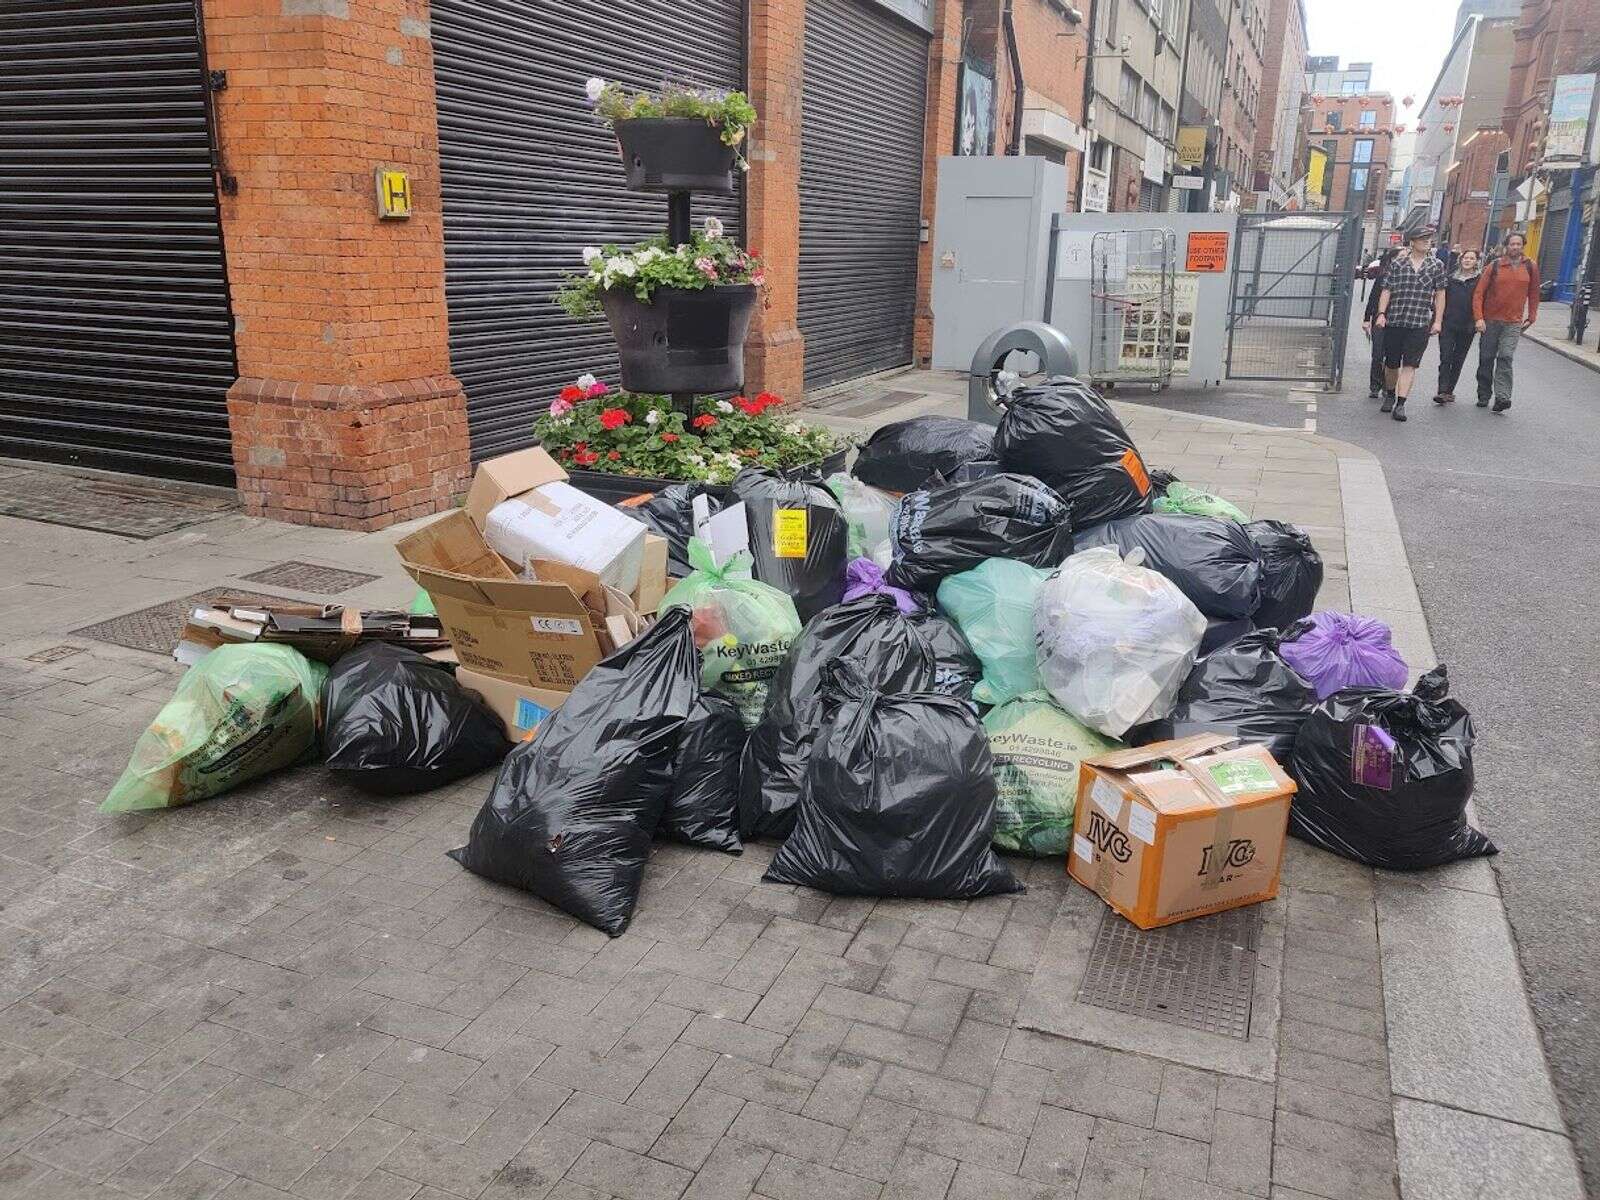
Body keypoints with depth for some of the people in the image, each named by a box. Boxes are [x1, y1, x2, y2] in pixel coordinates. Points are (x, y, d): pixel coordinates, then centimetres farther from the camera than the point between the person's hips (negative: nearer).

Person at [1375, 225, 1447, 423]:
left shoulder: (1437, 265, 7)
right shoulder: (1397, 264, 5)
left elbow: (1440, 294, 9)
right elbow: (1386, 291, 4)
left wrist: (1438, 321, 3)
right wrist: (1381, 313, -7)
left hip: (1420, 324, 0)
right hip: (1394, 321, 1)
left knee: (1410, 364, -8)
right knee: (1391, 363, 9)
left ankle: (1400, 404, -10)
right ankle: (1390, 395, 32)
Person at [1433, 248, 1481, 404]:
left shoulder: (1479, 280, 4)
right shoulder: (1451, 278, 9)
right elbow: (1442, 299, 12)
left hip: (1467, 328, 0)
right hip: (1447, 325, 1)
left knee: (1457, 361, 7)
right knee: (1445, 358, -9)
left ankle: (1449, 391, 15)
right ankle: (1442, 391, -13)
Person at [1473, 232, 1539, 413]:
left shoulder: (1530, 267, 4)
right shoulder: (1495, 266, 0)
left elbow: (1534, 294, 13)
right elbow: (1479, 293, -2)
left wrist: (1531, 317, 8)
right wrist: (1479, 318, -11)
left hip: (1514, 323, -1)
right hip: (1490, 321, 1)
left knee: (1505, 358, -13)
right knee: (1486, 359, 6)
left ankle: (1502, 397, -18)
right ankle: (1483, 396, 18)